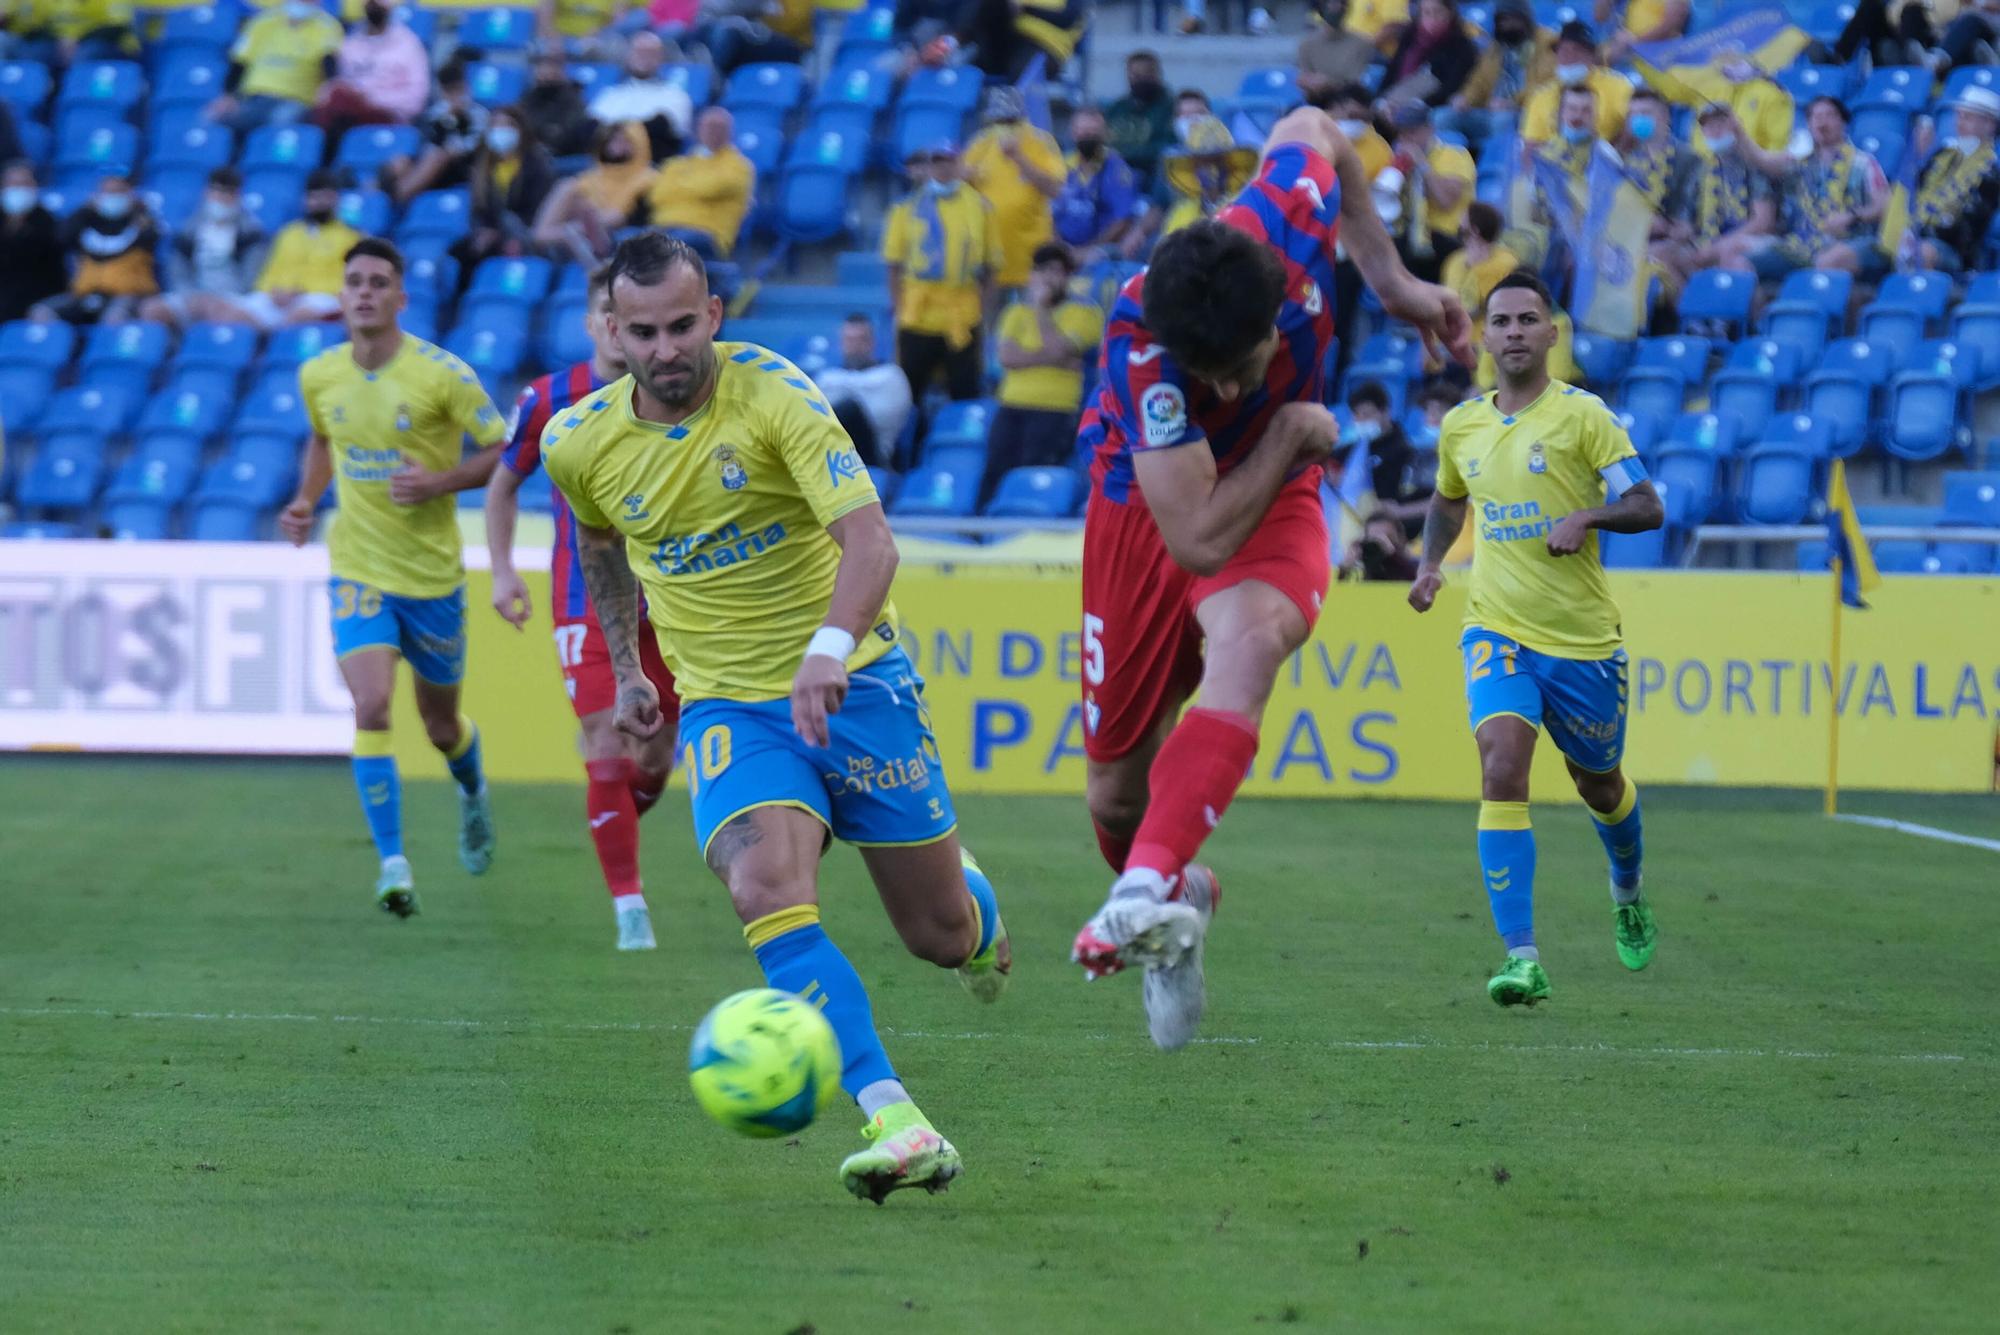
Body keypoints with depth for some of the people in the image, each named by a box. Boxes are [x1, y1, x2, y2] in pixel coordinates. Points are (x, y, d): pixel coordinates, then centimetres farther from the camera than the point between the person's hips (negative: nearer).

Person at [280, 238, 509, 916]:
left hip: (431, 573, -1)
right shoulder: (318, 376, -1)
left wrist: (440, 482, -21)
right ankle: (392, 864, -15)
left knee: (440, 721, 14)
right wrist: (306, 499, 4)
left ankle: (473, 793, 50)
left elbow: (505, 453, -7)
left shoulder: (441, 374, -14)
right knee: (371, 708, -18)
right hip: (357, 571, 1)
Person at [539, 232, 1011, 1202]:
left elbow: (869, 539, -27)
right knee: (766, 893, -28)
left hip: (850, 680, -2)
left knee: (939, 935, 6)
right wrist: (625, 667, 22)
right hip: (726, 707, 2)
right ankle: (894, 1124, -32)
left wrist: (831, 647, -43)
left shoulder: (772, 393, -17)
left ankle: (978, 913, 47)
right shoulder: (579, 444, -4)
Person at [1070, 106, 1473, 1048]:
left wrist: (1390, 279, 2)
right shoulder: (1141, 344, -37)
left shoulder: (1291, 221, -28)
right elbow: (1199, 540, -36)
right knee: (1116, 793, 5)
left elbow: (1308, 128, -1)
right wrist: (1293, 431, -25)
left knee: (1249, 644, -35)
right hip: (1146, 507, -1)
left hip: (1270, 495, 1)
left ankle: (1144, 894, -50)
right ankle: (1178, 899, 42)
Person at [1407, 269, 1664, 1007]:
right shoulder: (1461, 426, 6)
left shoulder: (1582, 415, -7)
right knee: (1501, 771, -21)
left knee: (1599, 784, 16)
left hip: (1583, 638, -2)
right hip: (1497, 631, 2)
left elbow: (1647, 507, -9)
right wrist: (1430, 565, 9)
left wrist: (1588, 515, -27)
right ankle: (1522, 959, -25)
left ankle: (1628, 893, 50)